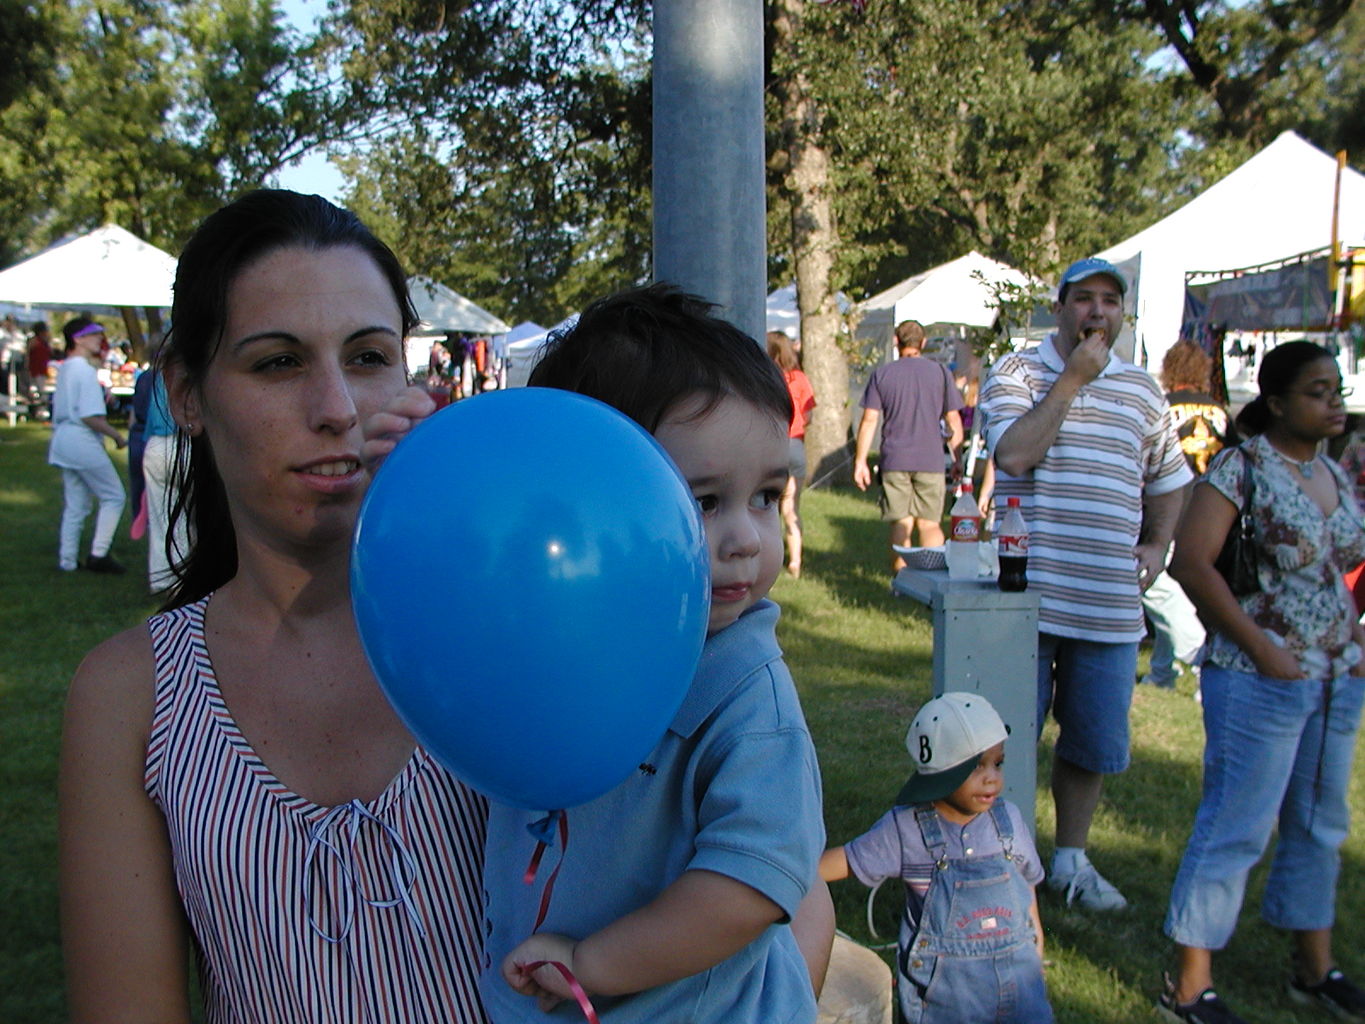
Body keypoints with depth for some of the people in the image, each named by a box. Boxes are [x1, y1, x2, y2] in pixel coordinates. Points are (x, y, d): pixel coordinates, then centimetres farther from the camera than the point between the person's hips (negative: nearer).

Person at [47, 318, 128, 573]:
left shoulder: (65, 368, 14)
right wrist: (116, 435, -11)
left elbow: (62, 409, 18)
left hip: (63, 440, 9)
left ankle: (67, 559, 17)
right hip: (83, 441, -9)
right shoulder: (85, 370, -15)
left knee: (75, 504, 14)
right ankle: (99, 554, -3)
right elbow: (90, 416, -21)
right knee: (113, 496, -1)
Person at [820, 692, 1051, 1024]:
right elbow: (845, 861, -7)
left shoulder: (1008, 820, -4)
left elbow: (1026, 880, 10)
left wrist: (1035, 940, 17)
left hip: (1015, 975, 3)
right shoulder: (905, 828, -13)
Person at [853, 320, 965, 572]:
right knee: (930, 524, 6)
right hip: (931, 461, 0)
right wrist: (958, 459, 14)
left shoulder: (881, 374, 3)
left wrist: (860, 461, 3)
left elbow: (869, 421, -1)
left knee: (901, 526, 4)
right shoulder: (941, 372, 4)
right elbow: (953, 420, 5)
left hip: (894, 461, 0)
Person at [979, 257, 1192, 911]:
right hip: (1026, 593, -4)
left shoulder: (1142, 391, 13)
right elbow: (1015, 454, -18)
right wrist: (1072, 379, -14)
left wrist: (1157, 545, 10)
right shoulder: (1016, 372, -1)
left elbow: (1169, 481, 24)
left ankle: (1071, 860, 31)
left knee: (1094, 742, 13)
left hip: (1111, 604, 4)